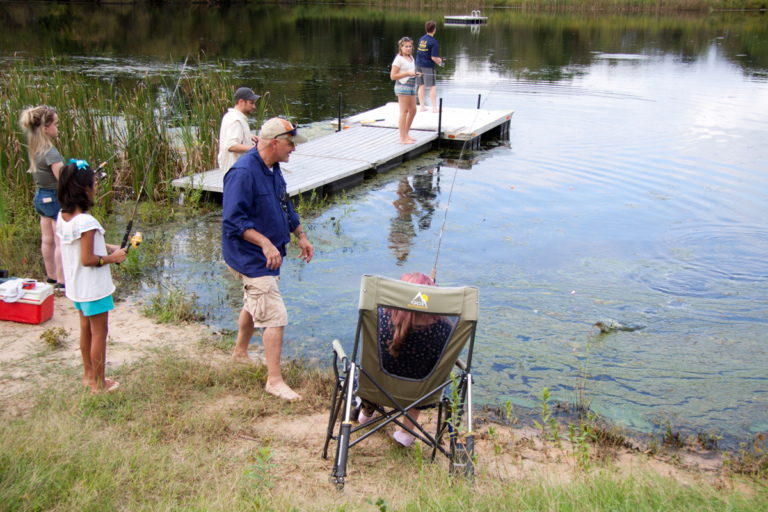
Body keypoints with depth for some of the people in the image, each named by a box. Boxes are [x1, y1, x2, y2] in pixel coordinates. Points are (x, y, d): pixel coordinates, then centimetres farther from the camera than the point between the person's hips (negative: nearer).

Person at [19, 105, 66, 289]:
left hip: (40, 196, 9)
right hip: (55, 199, -9)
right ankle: (62, 280, 7)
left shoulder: (34, 149, 4)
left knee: (47, 240, 17)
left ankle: (52, 276, 30)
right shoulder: (51, 152, -24)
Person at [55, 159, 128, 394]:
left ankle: (88, 374, 36)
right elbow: (87, 259, -25)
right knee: (99, 332, 4)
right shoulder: (86, 222, -26)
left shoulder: (62, 217, 0)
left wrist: (108, 247, 4)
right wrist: (112, 257, -12)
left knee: (86, 328, 22)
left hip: (76, 286, 9)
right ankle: (98, 383, 15)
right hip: (94, 287, -9)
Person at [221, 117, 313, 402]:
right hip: (250, 258, -10)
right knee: (275, 316, -11)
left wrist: (300, 235, 17)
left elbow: (285, 208, 22)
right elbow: (233, 220, -27)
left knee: (254, 305, 27)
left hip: (264, 256, 10)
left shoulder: (273, 170, 7)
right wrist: (265, 243, -32)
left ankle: (241, 352, 49)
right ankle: (274, 381, -3)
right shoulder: (243, 173, -24)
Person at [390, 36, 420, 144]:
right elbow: (393, 76, -15)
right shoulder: (399, 59, -9)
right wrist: (408, 73, -18)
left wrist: (415, 74, 10)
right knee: (404, 111, -8)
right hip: (402, 86, -9)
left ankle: (406, 134, 24)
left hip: (411, 86, 9)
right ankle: (402, 138, -4)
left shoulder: (411, 58, 17)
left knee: (413, 110, 11)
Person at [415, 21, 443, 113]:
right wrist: (439, 62, 3)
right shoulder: (433, 41, -14)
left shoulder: (421, 39, 8)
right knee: (432, 87, 0)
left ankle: (422, 106, 17)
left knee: (421, 86, 12)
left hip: (418, 64, 7)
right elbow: (433, 57, -19)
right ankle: (434, 107, 1)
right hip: (428, 66, -7)